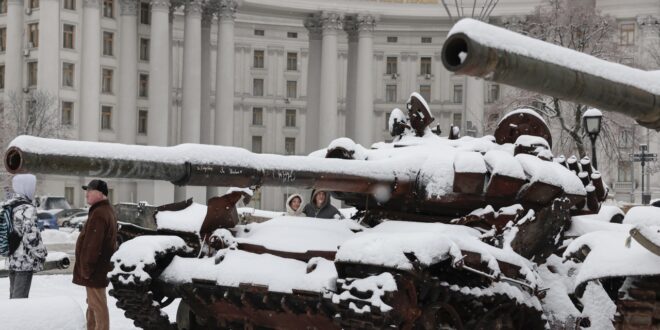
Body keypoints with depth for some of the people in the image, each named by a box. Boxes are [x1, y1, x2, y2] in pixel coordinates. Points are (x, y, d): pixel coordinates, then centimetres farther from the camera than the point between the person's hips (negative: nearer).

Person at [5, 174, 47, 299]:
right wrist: (41, 254, -9)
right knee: (20, 298, -5)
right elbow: (31, 236, -21)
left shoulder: (9, 206, 11)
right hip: (25, 261, -9)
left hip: (12, 260, 9)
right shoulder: (28, 208, -17)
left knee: (14, 296, 16)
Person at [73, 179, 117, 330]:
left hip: (95, 270, -11)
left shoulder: (98, 214, -21)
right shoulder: (106, 210, 16)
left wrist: (86, 268, -21)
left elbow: (93, 244, -25)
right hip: (101, 267, 11)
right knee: (93, 303, 20)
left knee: (97, 305, -7)